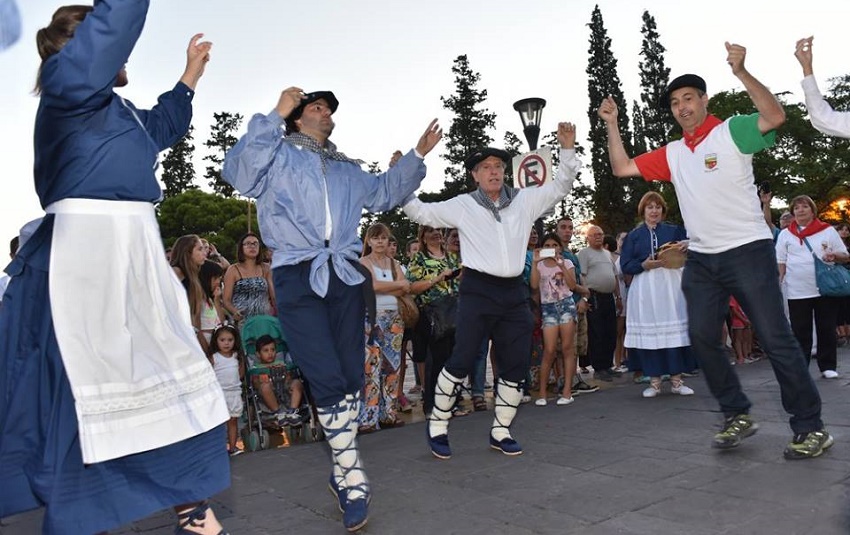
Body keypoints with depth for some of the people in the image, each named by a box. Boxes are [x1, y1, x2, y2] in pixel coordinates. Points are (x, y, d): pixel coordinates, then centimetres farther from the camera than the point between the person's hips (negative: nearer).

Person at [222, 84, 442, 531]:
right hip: (298, 277, -5)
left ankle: (343, 474, 21)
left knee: (351, 378, 5)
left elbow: (384, 192, 39)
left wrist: (418, 154, 33)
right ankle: (353, 480, 2)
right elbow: (236, 171, -11)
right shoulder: (278, 155, 9)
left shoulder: (346, 168, 28)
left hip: (344, 276, 6)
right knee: (327, 380, -11)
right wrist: (275, 116, -11)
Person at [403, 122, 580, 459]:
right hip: (478, 291, -4)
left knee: (517, 365, 6)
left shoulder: (524, 201, 11)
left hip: (514, 293, 4)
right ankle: (438, 426, 9)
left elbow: (560, 186, 16)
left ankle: (501, 432, 21)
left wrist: (567, 149, 4)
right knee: (462, 360, -8)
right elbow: (421, 212, 7)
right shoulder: (462, 206, 4)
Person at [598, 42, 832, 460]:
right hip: (701, 259, 6)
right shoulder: (672, 154, 12)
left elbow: (775, 117, -22)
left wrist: (741, 72, -29)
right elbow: (622, 168, 12)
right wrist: (611, 124, 7)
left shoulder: (732, 132, -4)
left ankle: (810, 426, 9)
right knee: (702, 337, 3)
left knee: (775, 338, -3)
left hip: (747, 250, -6)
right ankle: (737, 415, 18)